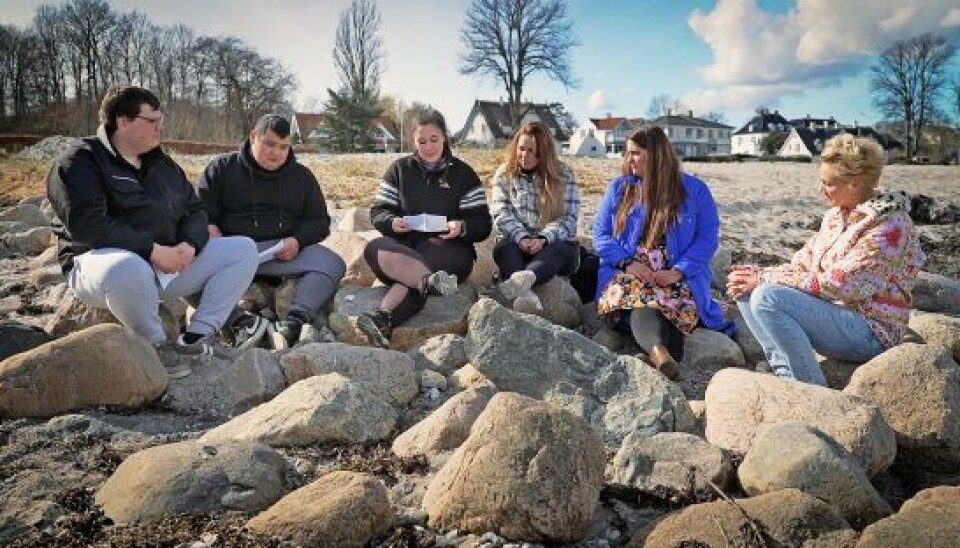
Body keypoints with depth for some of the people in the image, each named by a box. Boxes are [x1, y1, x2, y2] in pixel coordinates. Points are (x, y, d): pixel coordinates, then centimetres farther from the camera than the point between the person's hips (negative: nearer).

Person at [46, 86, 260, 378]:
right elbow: (86, 224, -20)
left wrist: (190, 245, -8)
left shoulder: (163, 164, 16)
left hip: (169, 262, 7)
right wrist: (152, 250, -24)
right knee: (127, 269, -44)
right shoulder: (79, 162, -6)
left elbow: (195, 210, 15)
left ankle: (196, 336, -10)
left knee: (243, 249, -4)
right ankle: (156, 344, -15)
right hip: (105, 259, -7)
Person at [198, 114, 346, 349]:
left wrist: (298, 240, -4)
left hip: (284, 252, 1)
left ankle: (293, 321, -42)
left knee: (332, 264, -26)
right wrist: (211, 231, -14)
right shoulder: (222, 168, 13)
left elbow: (319, 221, 18)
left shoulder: (301, 176, 18)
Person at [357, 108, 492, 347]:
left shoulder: (463, 173, 10)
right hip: (405, 248, 2)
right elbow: (377, 212, 11)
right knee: (374, 249, -34)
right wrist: (392, 222, -14)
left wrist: (462, 227, -21)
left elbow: (482, 224, 3)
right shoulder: (400, 169, 15)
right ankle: (430, 280, -56)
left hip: (450, 249, -2)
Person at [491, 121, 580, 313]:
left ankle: (525, 278, -67)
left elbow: (569, 218, -4)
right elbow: (502, 214, -1)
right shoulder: (504, 174, 9)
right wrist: (521, 237, -20)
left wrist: (543, 238, -22)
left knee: (561, 249, -35)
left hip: (554, 243, -1)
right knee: (503, 248, -32)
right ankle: (526, 294, -60)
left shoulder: (564, 175, 4)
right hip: (517, 243, 1)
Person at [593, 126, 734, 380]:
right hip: (627, 273, -1)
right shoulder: (618, 188, 16)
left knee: (679, 304, -34)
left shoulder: (694, 190, 11)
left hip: (677, 277, 1)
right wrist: (627, 263, -9)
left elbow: (708, 237, 4)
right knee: (635, 294, -37)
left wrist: (678, 271, -13)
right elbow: (600, 235, 10)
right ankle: (659, 352, -61)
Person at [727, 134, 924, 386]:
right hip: (832, 313, 9)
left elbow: (838, 284, -23)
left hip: (869, 331, -9)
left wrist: (766, 279, -20)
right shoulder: (836, 214, 10)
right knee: (746, 291, -1)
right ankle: (787, 372, -11)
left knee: (767, 297, -27)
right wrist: (759, 274, -9)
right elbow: (802, 265, 9)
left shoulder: (888, 224, -17)